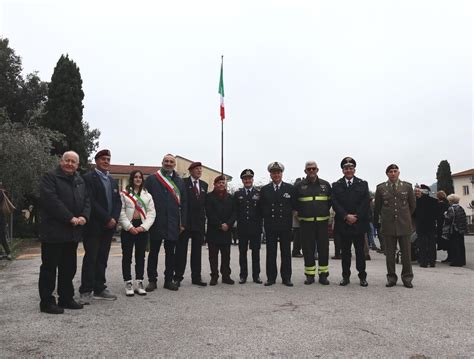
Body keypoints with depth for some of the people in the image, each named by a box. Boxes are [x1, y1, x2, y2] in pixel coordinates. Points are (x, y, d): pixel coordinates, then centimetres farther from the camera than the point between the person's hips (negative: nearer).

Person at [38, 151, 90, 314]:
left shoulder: (80, 181, 15)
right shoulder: (50, 177, -6)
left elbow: (86, 201, 11)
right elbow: (51, 200, -18)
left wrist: (84, 216, -9)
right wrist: (70, 218, -21)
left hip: (72, 232, 7)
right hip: (53, 231, -7)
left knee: (69, 268, 14)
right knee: (49, 267, 2)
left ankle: (66, 298, 25)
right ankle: (47, 302, 12)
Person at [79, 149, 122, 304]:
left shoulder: (113, 181, 17)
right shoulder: (88, 178, -5)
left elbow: (118, 202, 12)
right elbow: (91, 202, -15)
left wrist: (114, 219, -5)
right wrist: (107, 219, -16)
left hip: (108, 226, 6)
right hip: (94, 226, -6)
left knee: (102, 259, 10)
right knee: (90, 258, -1)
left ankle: (99, 289, 17)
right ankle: (86, 291, 8)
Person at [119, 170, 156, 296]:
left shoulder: (147, 195, 11)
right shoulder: (124, 194, 2)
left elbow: (151, 213, 4)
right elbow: (121, 212, -6)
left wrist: (143, 226, -8)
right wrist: (129, 227, -13)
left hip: (142, 228, 3)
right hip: (128, 228, -2)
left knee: (140, 256, 6)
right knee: (127, 256, 2)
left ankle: (139, 283, 13)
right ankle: (128, 283, 9)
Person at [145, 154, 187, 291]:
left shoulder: (180, 182, 10)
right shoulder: (151, 179, 3)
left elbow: (183, 203, 8)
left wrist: (183, 222, 2)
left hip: (173, 223, 2)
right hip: (156, 223, -2)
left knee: (171, 253, 9)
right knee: (153, 252, 7)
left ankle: (169, 280, 19)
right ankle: (152, 280, 16)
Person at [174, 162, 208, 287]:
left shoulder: (204, 185, 13)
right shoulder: (183, 182, -4)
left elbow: (205, 203, 15)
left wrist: (204, 217, 6)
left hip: (199, 222, 5)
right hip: (185, 221, -5)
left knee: (197, 250, 10)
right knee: (181, 249, 2)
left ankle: (196, 277, 18)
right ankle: (178, 277, 10)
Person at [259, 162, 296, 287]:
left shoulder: (290, 188, 4)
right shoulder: (264, 190, 7)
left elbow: (295, 205, 7)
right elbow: (261, 207, 11)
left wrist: (288, 215, 5)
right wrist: (267, 217, 6)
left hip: (285, 225, -1)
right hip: (270, 226, 1)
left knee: (286, 252, 5)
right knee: (270, 253, 4)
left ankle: (286, 277, 14)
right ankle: (271, 277, 12)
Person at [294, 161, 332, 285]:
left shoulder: (325, 185, 6)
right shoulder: (299, 186, 2)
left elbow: (331, 202, 13)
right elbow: (294, 204, 9)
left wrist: (330, 218, 10)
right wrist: (298, 217, 6)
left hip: (322, 222, 1)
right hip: (306, 223, -1)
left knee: (323, 249, 4)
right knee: (308, 249, 4)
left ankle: (323, 275, 15)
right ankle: (309, 275, 15)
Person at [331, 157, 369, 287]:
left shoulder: (363, 184, 7)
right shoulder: (336, 185, 7)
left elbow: (366, 203, -2)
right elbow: (335, 203, -2)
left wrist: (355, 216, -11)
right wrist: (346, 216, -13)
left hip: (359, 223, 0)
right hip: (343, 224, 0)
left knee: (360, 251, 5)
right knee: (345, 252, 7)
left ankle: (362, 276, 15)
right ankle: (345, 276, 15)